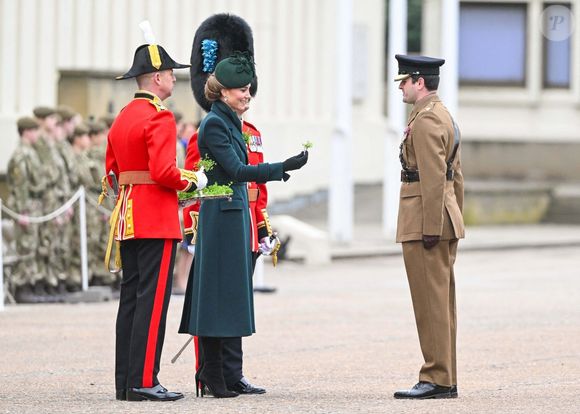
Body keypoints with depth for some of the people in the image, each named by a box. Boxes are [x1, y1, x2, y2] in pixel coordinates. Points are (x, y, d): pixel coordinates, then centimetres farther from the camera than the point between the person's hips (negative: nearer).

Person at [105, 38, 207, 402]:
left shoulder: (123, 117, 15)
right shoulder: (159, 117, -13)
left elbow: (112, 172, 18)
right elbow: (163, 170, -22)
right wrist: (192, 181, -6)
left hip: (127, 218, 9)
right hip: (157, 219, -9)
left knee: (131, 298, 9)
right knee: (153, 299, -7)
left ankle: (125, 381, 10)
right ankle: (143, 382, -9)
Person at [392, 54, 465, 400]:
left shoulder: (426, 121, -15)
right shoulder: (444, 116, 17)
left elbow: (434, 178, -21)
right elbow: (456, 176, 20)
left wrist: (431, 228, -22)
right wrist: (454, 222, 22)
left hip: (424, 222, -10)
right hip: (445, 221, 10)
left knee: (431, 303, -7)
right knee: (442, 303, 11)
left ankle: (437, 380, -6)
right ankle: (446, 380, 14)